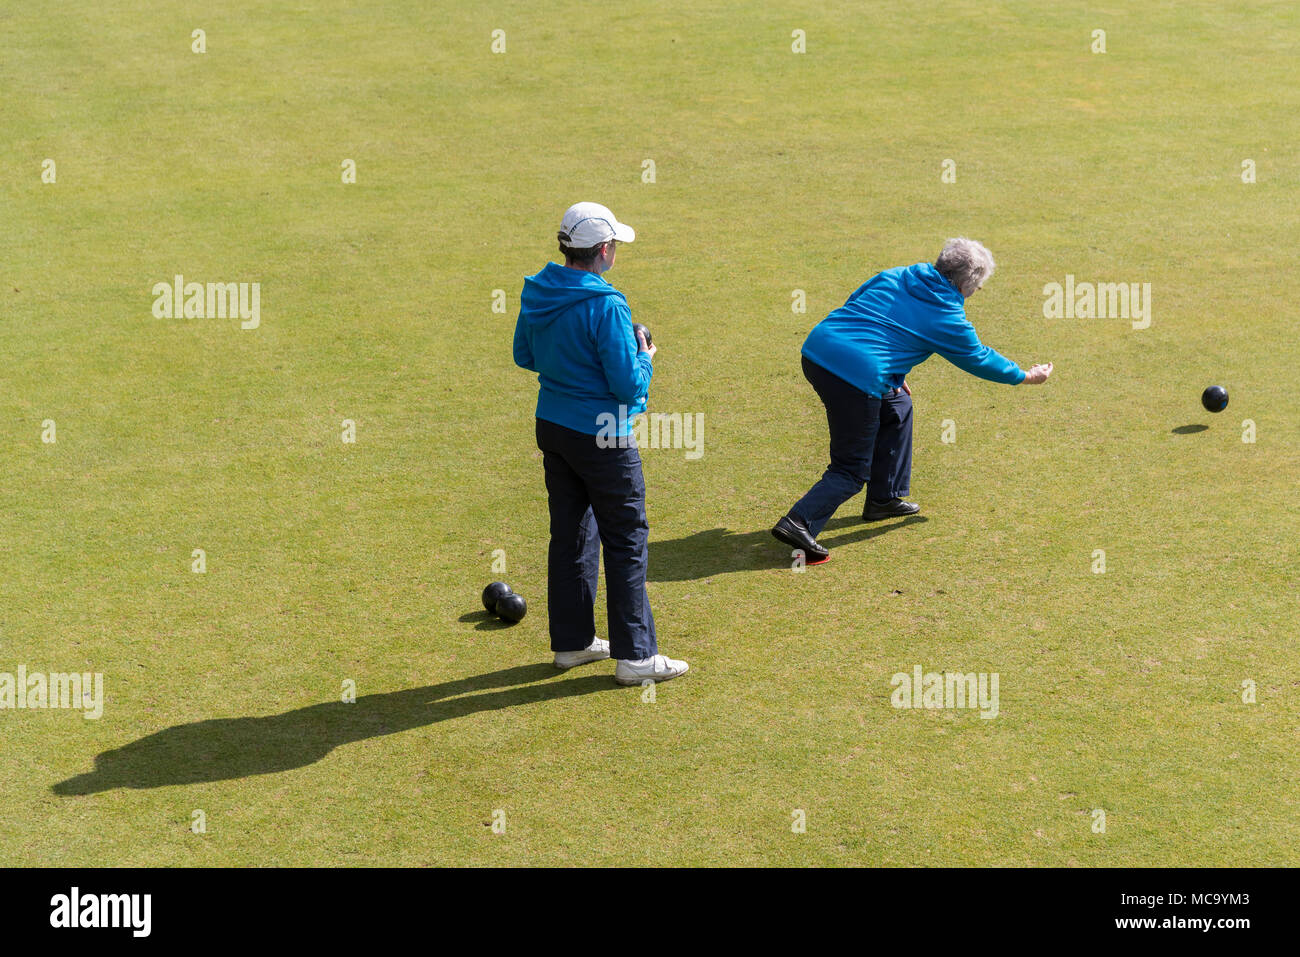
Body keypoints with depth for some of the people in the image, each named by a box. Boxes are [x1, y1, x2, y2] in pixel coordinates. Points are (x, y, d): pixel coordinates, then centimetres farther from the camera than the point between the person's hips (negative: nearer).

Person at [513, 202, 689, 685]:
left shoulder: (536, 293, 1)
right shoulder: (604, 305, -23)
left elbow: (524, 355, 15)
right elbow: (628, 385, -22)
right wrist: (644, 359, -3)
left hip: (552, 426, 8)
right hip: (602, 437, -8)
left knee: (571, 533, 17)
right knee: (627, 541, 2)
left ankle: (571, 641, 27)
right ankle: (635, 655, 6)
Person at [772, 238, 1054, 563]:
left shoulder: (894, 276, 15)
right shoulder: (948, 317, 2)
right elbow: (979, 359, 17)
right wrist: (1025, 377, 35)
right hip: (856, 377, -8)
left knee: (897, 405, 28)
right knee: (851, 471, 5)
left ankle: (885, 499, 35)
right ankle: (800, 523, -14)